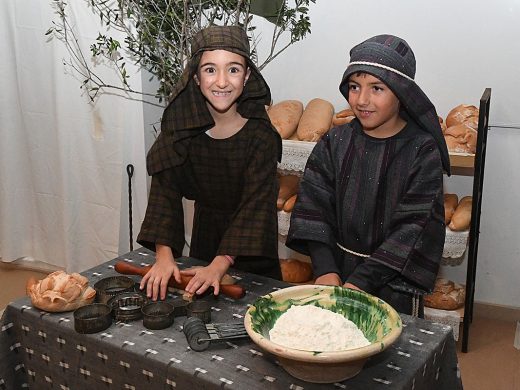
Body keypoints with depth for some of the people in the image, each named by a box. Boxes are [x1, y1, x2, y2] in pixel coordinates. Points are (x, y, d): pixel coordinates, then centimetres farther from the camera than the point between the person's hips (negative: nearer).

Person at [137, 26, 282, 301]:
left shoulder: (260, 134, -23)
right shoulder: (180, 125, -16)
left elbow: (256, 204, -27)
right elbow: (165, 191, -17)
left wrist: (219, 265, -37)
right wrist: (164, 255, -29)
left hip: (251, 240, -3)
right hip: (205, 230, 3)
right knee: (200, 301, 19)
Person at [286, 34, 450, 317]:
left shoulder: (422, 151, -12)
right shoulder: (335, 143, -2)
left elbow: (414, 227, -16)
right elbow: (313, 207, -5)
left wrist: (361, 281, -22)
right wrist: (325, 270, -18)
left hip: (394, 285, -2)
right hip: (336, 275, 3)